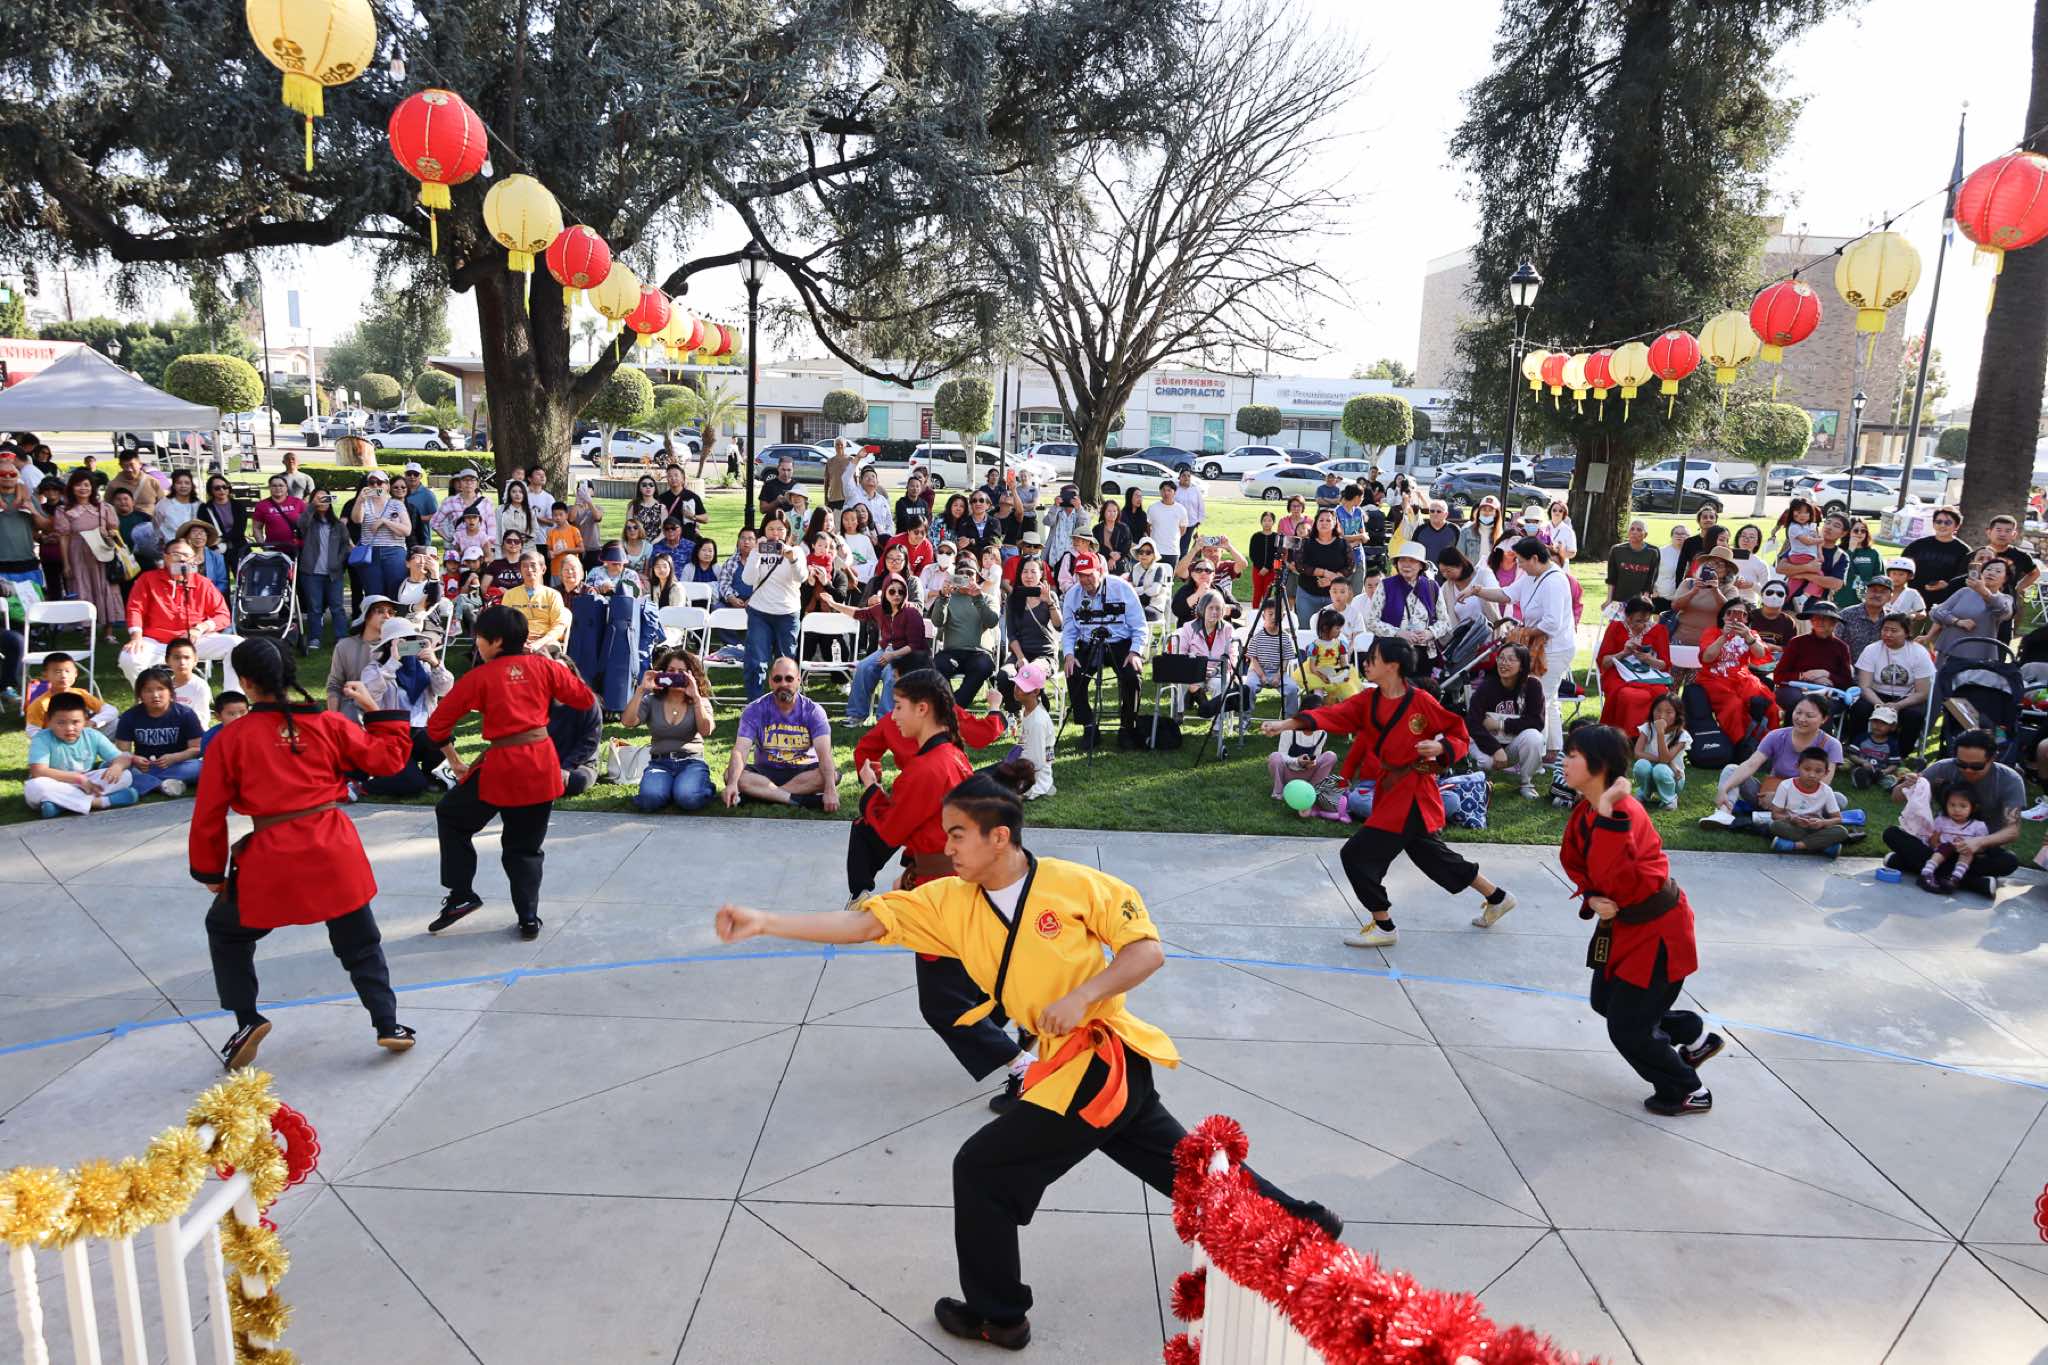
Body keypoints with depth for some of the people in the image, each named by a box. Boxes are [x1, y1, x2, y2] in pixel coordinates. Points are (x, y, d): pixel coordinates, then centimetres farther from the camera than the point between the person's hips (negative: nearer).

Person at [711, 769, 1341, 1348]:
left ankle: (997, 1317, 18)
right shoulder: (951, 901, -2)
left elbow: (1148, 950, -10)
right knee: (1180, 1161, 23)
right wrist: (763, 923, -20)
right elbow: (864, 923, -10)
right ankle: (1301, 1221, 43)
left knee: (981, 1168, -3)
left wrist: (1082, 996, -24)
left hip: (1103, 1061, -7)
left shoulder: (1076, 885, -16)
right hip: (1069, 1065, 7)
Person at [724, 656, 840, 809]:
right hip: (766, 771, 1)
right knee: (730, 774, -28)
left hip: (804, 772, 0)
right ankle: (800, 799, -32)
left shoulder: (813, 711, -9)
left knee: (833, 774, -31)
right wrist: (732, 784, -39)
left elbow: (824, 753, -22)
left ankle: (764, 794, -27)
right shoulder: (755, 710, -8)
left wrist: (830, 790, -40)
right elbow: (740, 751, -19)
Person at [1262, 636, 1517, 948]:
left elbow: (1460, 735, -4)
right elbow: (1334, 715, -10)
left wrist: (1440, 748, -25)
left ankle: (1383, 927, 6)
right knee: (1431, 854, 22)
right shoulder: (1368, 701, 3)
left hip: (1412, 796, -8)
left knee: (1358, 854, -11)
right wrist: (1287, 724, -23)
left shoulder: (1421, 702, -15)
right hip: (1389, 791, 8)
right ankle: (1496, 898, 42)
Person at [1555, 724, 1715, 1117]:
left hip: (1655, 932, -9)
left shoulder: (1624, 813, -31)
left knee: (1627, 1029, 2)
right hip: (1622, 925, 9)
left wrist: (1609, 813, -45)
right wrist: (1592, 900, -12)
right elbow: (1576, 865, 7)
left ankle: (1688, 1092, 27)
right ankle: (1696, 1037, 43)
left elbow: (1612, 879, -40)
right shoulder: (1584, 811, -3)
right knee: (1604, 1002, 23)